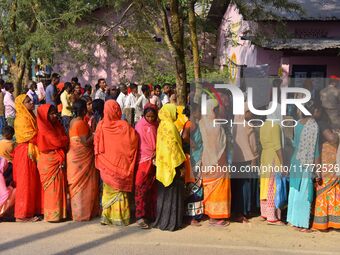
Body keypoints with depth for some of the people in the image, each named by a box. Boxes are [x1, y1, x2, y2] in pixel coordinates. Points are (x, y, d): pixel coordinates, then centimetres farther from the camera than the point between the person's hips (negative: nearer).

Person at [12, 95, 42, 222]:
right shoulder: (22, 119, -15)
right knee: (26, 183, -2)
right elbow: (32, 136, -20)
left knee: (34, 182, 13)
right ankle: (23, 214, 6)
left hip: (32, 152, 9)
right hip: (25, 153, -9)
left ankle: (33, 209, 22)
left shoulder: (30, 116, 14)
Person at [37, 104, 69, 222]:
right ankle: (53, 215, 8)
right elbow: (58, 142, -17)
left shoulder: (57, 125, 11)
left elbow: (63, 142, 9)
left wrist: (62, 157, -4)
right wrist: (67, 139, 2)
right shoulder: (44, 129, -14)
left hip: (59, 161, 7)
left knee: (60, 186, 10)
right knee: (52, 188, -1)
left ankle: (60, 212, 17)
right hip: (49, 162, -7)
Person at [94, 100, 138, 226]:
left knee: (108, 190, 14)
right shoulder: (124, 125, -11)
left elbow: (97, 145, -3)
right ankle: (121, 217, 14)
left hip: (107, 165, 1)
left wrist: (99, 162, 9)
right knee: (121, 189, 11)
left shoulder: (101, 125, -8)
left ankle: (107, 216, 17)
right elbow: (134, 139, -13)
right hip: (121, 163, -1)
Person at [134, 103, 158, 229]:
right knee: (142, 188, -7)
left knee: (154, 188, 6)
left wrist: (157, 153, 0)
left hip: (155, 160, 5)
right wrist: (151, 155, -10)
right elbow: (139, 144, -6)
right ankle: (140, 216, -6)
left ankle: (152, 214, 14)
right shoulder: (140, 126, -3)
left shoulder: (156, 126, 11)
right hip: (144, 160, -5)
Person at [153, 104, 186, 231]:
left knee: (164, 193, 14)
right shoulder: (170, 126, -15)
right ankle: (171, 222, 4)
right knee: (173, 193, -1)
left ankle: (162, 219, 20)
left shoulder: (162, 125, 11)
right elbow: (173, 147, -19)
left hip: (163, 165, 9)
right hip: (171, 165, -9)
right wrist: (180, 165, -15)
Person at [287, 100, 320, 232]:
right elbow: (314, 148, -14)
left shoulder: (298, 124, 5)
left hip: (296, 161, 7)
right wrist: (318, 167, -10)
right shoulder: (313, 125, -14)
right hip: (307, 163, -7)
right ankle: (302, 224, 8)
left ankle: (295, 221, 24)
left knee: (295, 191, 14)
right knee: (305, 194, 1)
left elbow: (294, 143, 9)